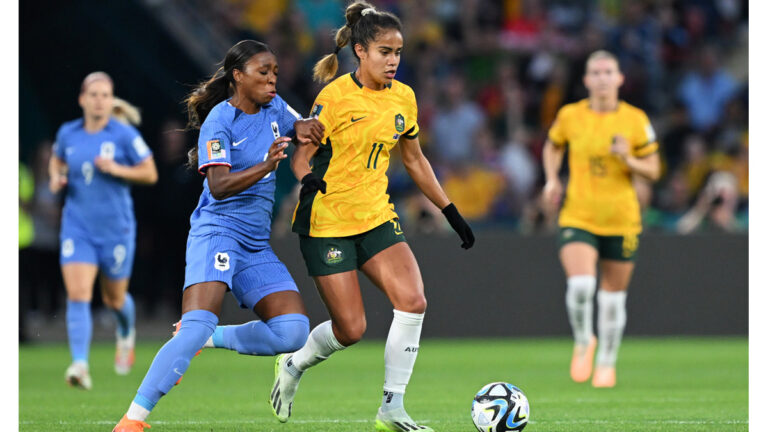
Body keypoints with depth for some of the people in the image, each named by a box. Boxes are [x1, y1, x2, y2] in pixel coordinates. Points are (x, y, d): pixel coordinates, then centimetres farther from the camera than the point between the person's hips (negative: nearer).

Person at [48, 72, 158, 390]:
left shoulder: (125, 135, -8)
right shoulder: (67, 133, 2)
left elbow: (150, 174, -4)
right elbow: (56, 160, 22)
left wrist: (117, 169, -19)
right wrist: (56, 178, 0)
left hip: (116, 229, -2)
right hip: (77, 228, 2)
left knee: (114, 299, 14)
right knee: (77, 296, -15)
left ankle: (126, 334, 49)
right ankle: (80, 365, -21)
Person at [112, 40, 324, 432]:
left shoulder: (274, 107, 10)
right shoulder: (220, 121, -10)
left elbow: (299, 125, 30)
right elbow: (219, 185, -21)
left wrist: (302, 128, 4)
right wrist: (265, 166, -36)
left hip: (257, 245, 7)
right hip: (217, 233, -7)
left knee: (293, 332, -11)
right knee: (198, 324, -26)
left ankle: (209, 339, 9)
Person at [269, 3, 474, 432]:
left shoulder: (403, 98, 5)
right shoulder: (336, 96, -13)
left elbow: (415, 160, 17)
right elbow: (301, 155, -12)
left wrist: (451, 212, 17)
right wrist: (309, 180, -35)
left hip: (376, 217, 6)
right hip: (327, 222, -6)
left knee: (413, 300, -15)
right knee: (350, 329, -6)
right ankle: (293, 365, 26)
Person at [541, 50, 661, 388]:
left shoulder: (635, 120, -2)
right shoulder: (569, 116, 0)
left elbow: (653, 171, 3)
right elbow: (553, 147, 20)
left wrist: (628, 160, -16)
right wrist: (552, 180, 4)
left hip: (621, 219, 1)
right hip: (577, 217, -1)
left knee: (613, 294, 8)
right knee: (580, 284, -21)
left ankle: (607, 363, 29)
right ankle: (583, 342, 8)